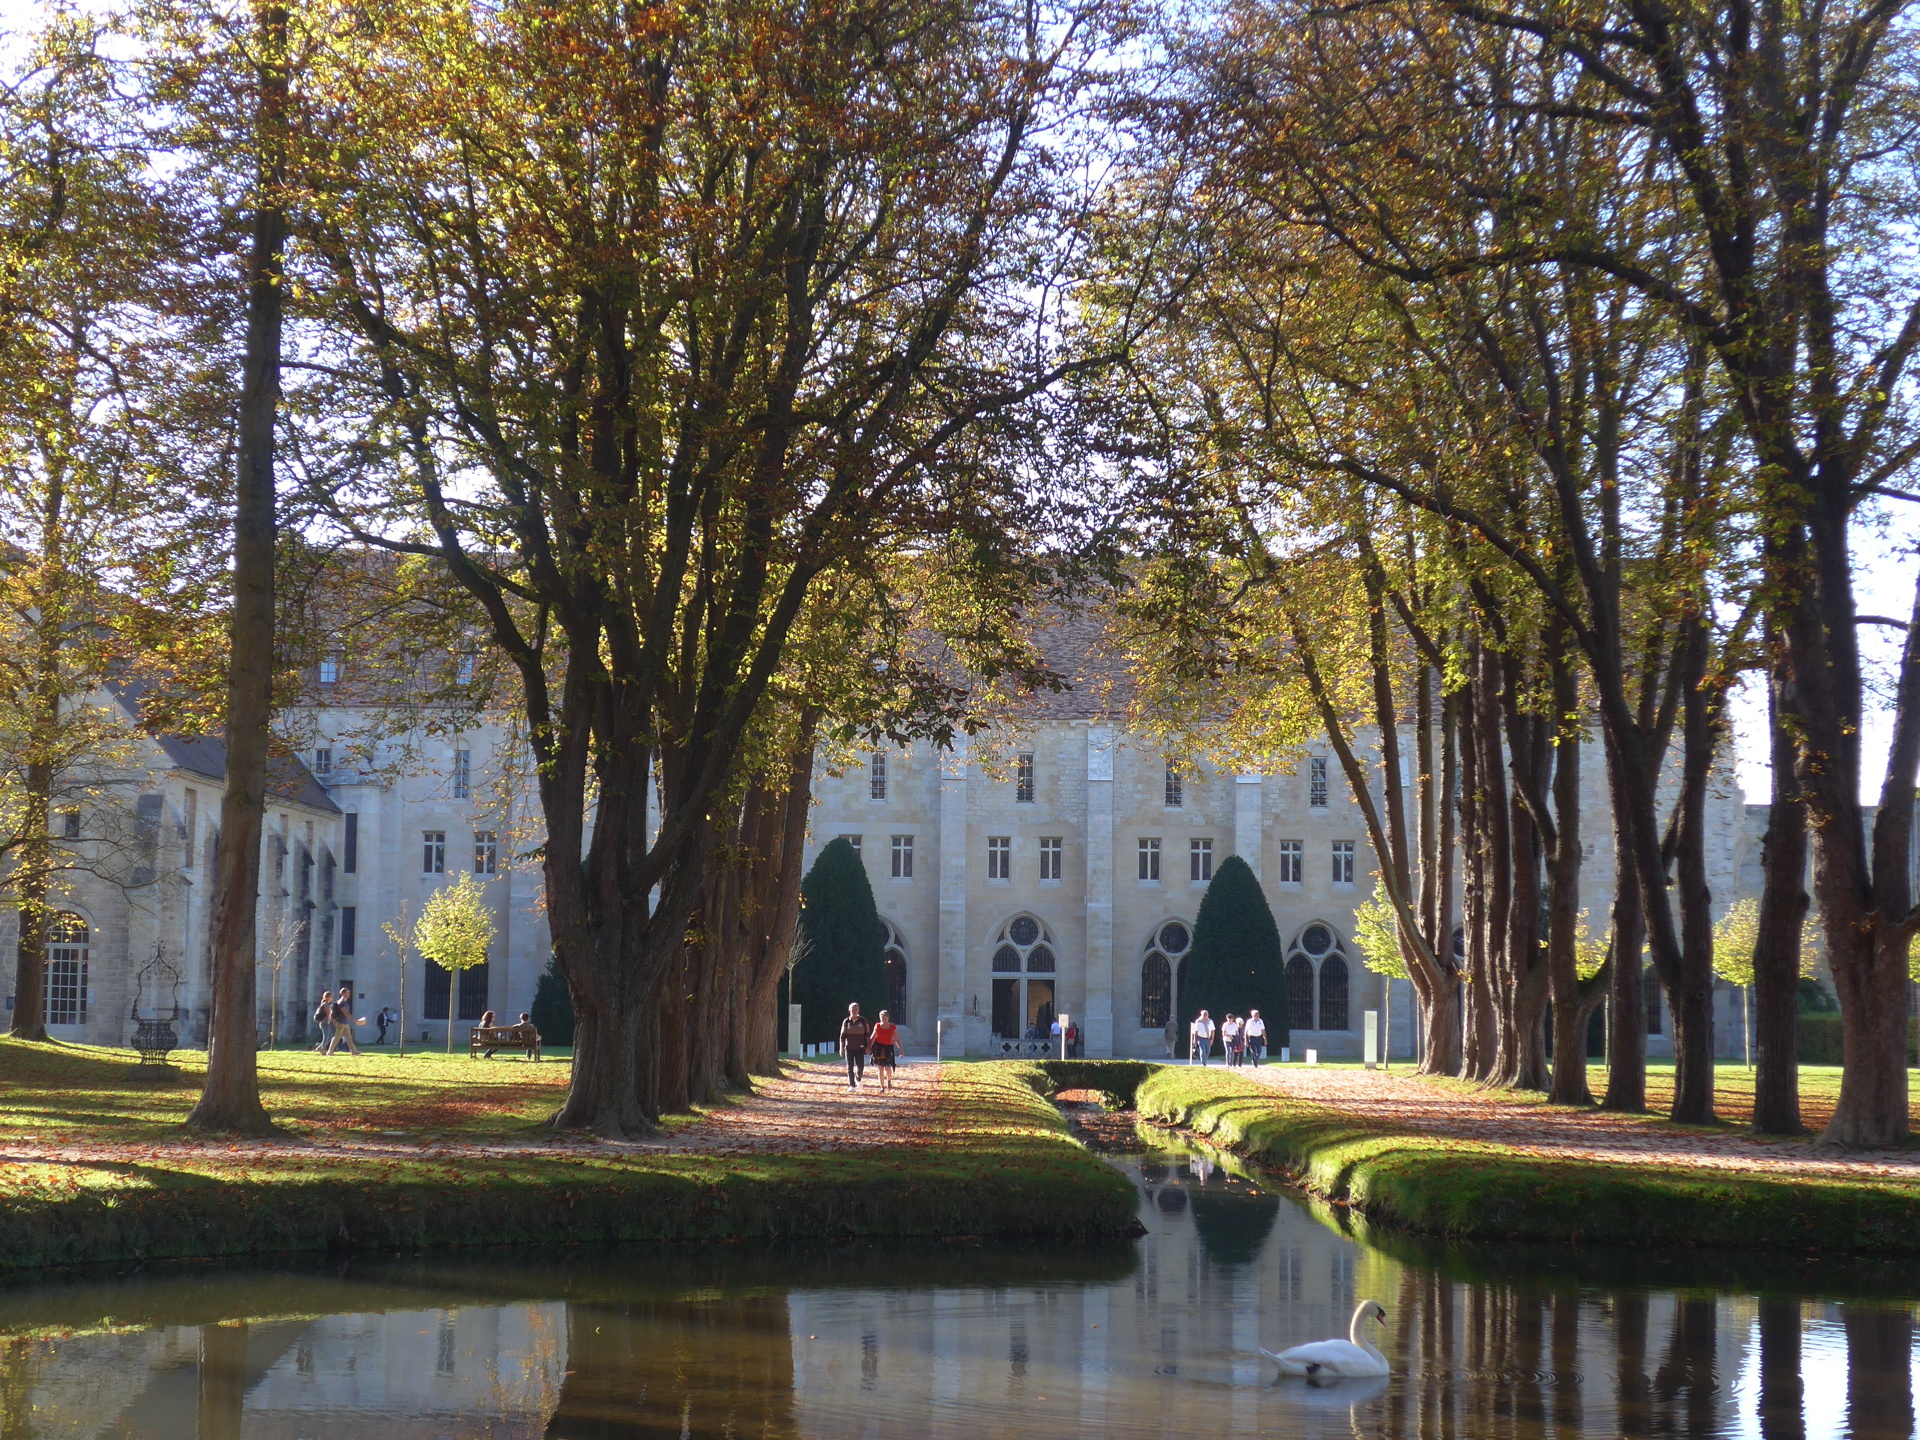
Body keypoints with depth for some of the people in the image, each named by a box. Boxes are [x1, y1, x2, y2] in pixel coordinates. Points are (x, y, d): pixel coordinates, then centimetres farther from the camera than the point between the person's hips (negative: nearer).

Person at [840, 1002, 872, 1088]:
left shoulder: (862, 1021, 3)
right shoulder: (846, 1022, 5)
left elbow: (867, 1034, 6)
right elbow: (842, 1036, 8)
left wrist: (867, 1047, 0)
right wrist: (841, 1048, 3)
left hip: (859, 1048, -1)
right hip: (849, 1048, 1)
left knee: (860, 1066, -9)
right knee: (850, 1067, 1)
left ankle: (858, 1079, 20)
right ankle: (851, 1085, 8)